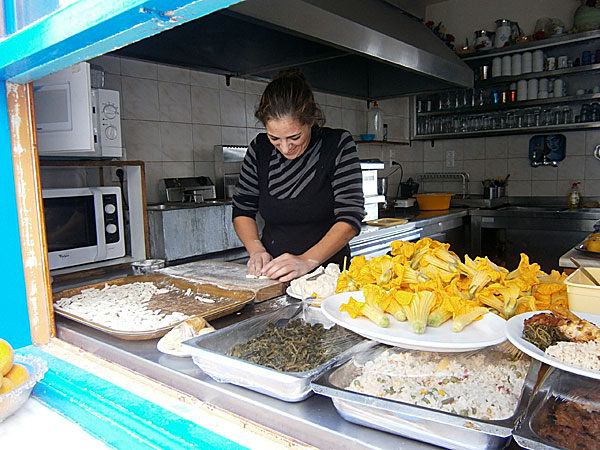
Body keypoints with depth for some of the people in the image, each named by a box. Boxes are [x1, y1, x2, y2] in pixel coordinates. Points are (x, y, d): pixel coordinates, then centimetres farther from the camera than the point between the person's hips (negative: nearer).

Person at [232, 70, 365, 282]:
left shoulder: (338, 145, -6)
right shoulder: (259, 149, 4)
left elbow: (350, 218, -12)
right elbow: (242, 209, 11)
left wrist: (307, 261, -24)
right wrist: (256, 249, -7)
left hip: (326, 273, -3)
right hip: (271, 276, 3)